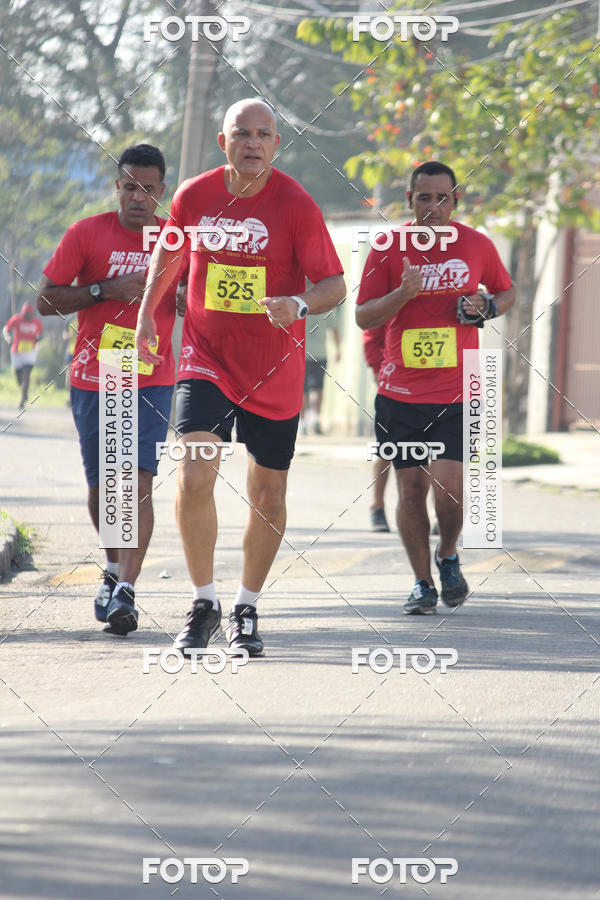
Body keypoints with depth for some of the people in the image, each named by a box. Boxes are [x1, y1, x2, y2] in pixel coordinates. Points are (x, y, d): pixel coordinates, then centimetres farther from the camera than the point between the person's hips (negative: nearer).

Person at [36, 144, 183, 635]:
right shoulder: (87, 234, -1)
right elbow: (47, 299, -2)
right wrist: (105, 290, -15)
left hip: (152, 381, -1)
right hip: (94, 378, 1)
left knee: (139, 480, -15)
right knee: (101, 484, 10)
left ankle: (125, 592, -19)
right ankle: (114, 570, 35)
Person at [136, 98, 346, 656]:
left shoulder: (295, 205, -10)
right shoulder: (193, 196, -1)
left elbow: (335, 285, -10)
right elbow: (168, 253, 19)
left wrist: (300, 304, -30)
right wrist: (146, 316, 15)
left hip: (274, 370, -1)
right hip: (206, 359, 1)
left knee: (268, 495, 7)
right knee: (193, 478, -17)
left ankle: (246, 610, 27)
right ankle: (203, 604, -1)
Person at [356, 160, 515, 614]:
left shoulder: (478, 245, 3)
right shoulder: (388, 248, 0)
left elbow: (507, 292, 20)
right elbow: (364, 317, 0)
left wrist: (488, 306, -3)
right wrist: (403, 293, -18)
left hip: (458, 393, -1)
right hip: (400, 391, 1)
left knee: (447, 485, -13)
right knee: (411, 489, 3)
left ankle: (448, 556, 17)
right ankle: (423, 582, 18)